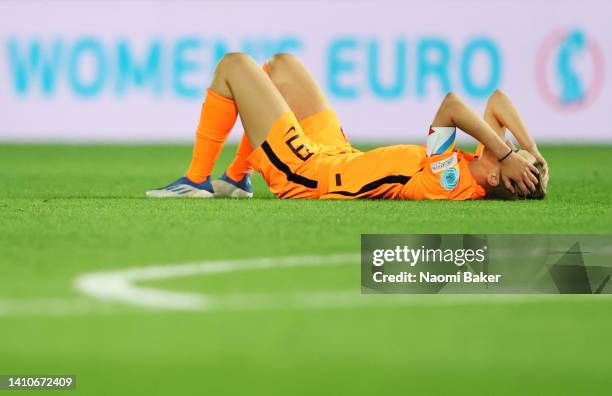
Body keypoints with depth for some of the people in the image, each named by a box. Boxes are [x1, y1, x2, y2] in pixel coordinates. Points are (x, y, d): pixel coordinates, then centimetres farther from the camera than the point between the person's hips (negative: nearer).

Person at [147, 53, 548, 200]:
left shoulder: (450, 182, -36)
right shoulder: (476, 169, -13)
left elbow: (453, 105, -45)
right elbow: (498, 99, -6)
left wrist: (506, 153, -40)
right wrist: (533, 149, -18)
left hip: (302, 170, -8)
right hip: (336, 152, 8)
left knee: (234, 65, 1)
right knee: (281, 63, 24)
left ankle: (196, 181, 11)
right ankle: (237, 178, 30)